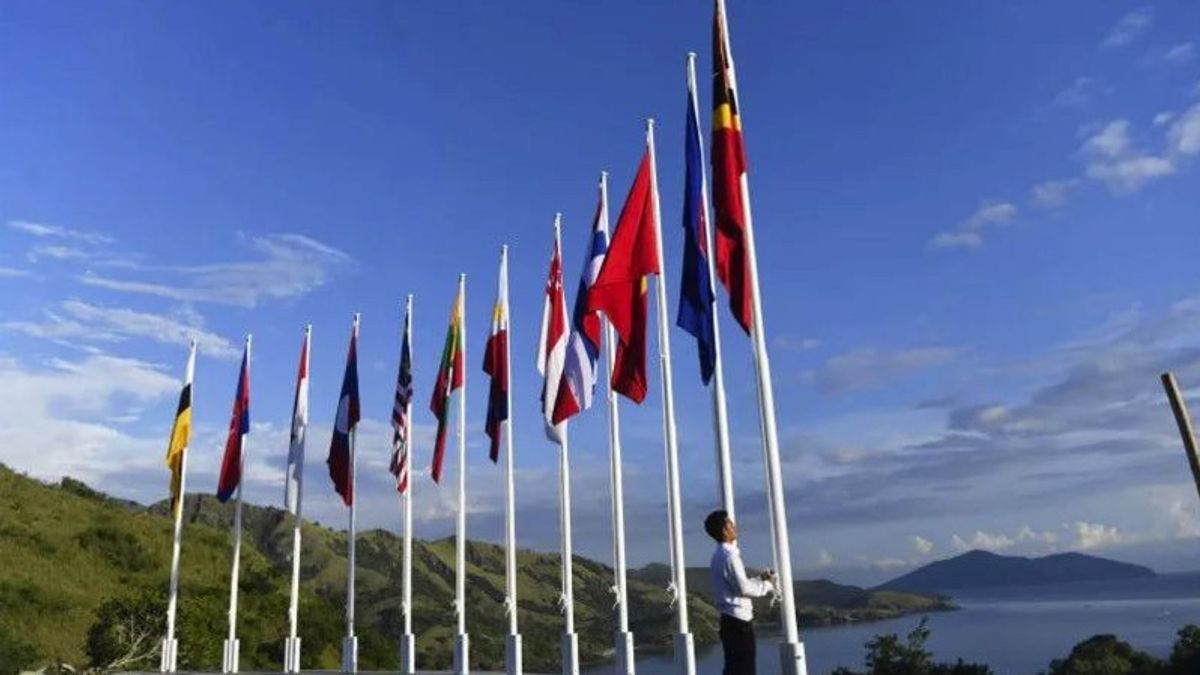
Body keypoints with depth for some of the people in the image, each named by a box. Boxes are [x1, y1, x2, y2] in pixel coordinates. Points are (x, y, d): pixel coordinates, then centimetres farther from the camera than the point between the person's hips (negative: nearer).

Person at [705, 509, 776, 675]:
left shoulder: (720, 555, 14)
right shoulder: (729, 556, -17)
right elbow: (743, 588, -20)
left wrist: (760, 579, 12)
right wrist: (767, 585, -6)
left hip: (731, 619, 10)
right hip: (739, 620, -10)